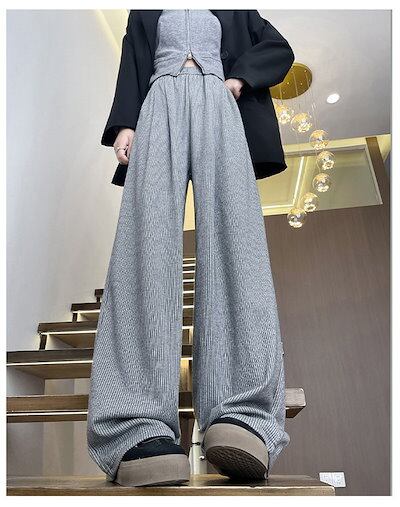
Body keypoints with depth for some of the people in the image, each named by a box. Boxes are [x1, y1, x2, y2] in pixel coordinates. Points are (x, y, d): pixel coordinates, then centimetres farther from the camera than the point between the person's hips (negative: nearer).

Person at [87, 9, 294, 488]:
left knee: (230, 229, -28)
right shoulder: (146, 13, 35)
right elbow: (130, 65, 19)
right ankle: (141, 428, -40)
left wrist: (240, 78, 7)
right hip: (162, 100, 0)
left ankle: (243, 414, -41)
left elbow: (279, 48, 28)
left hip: (215, 102, 1)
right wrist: (124, 122, -2)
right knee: (150, 234, -27)